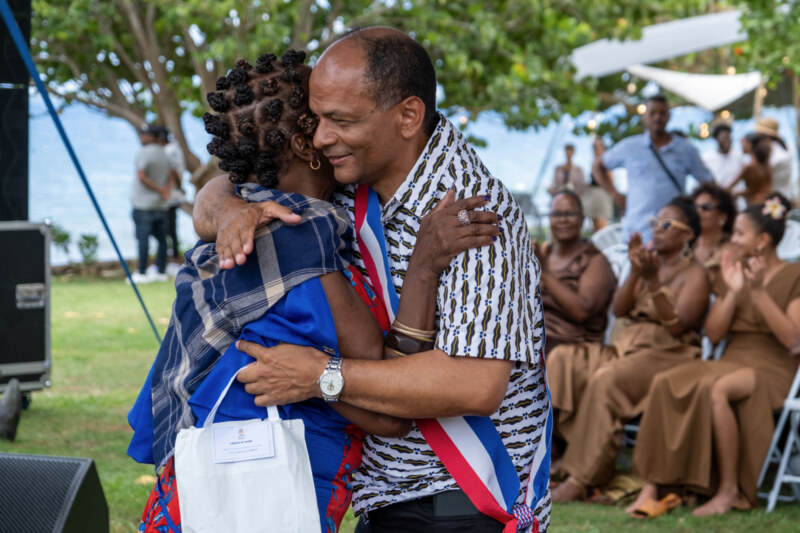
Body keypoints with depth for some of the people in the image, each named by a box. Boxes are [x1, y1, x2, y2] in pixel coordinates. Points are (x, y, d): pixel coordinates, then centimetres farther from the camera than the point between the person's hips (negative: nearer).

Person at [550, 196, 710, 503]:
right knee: (563, 363, -21)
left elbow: (677, 327, -12)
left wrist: (653, 281, -20)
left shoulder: (694, 274, 2)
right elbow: (618, 310, 10)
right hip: (627, 348, 7)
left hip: (668, 353, -6)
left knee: (606, 380, -34)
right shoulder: (649, 263, 22)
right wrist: (635, 272, -5)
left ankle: (582, 477, -34)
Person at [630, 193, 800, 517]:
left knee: (715, 389, -37)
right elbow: (713, 334, 7)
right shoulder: (736, 272, 16)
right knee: (665, 383, -25)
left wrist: (759, 293, -17)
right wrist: (732, 293, -6)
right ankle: (652, 485, -28)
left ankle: (729, 491, -27)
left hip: (771, 370, -5)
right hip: (730, 362, 5)